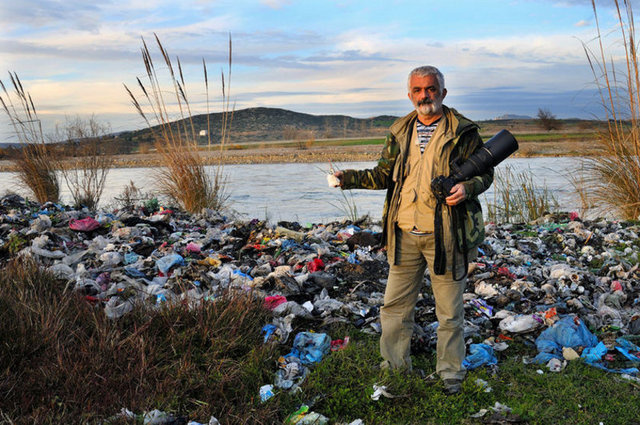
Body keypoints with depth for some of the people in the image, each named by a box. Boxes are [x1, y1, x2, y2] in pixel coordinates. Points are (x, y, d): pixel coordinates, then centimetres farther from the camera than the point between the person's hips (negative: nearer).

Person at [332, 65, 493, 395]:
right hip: (405, 235, 4)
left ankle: (450, 373, 25)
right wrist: (349, 178, 4)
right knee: (394, 305, 12)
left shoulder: (463, 132, -2)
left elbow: (485, 173, 2)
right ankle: (394, 367, 30)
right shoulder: (399, 132, 11)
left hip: (445, 234, -4)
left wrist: (466, 188, -19)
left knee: (449, 311, 7)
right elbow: (384, 175, 15)